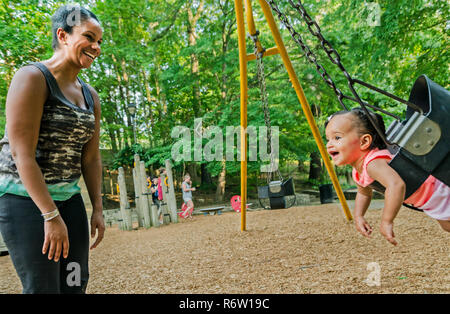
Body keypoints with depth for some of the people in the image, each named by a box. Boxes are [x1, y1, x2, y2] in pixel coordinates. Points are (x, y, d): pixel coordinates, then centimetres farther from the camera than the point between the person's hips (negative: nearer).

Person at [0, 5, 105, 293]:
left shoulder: (90, 96, 9)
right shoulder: (32, 78, -11)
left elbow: (91, 158, 9)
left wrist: (98, 209, 5)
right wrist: (51, 216, -20)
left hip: (69, 198, 7)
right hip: (26, 198, -7)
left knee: (75, 285, 10)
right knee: (44, 287, -3)